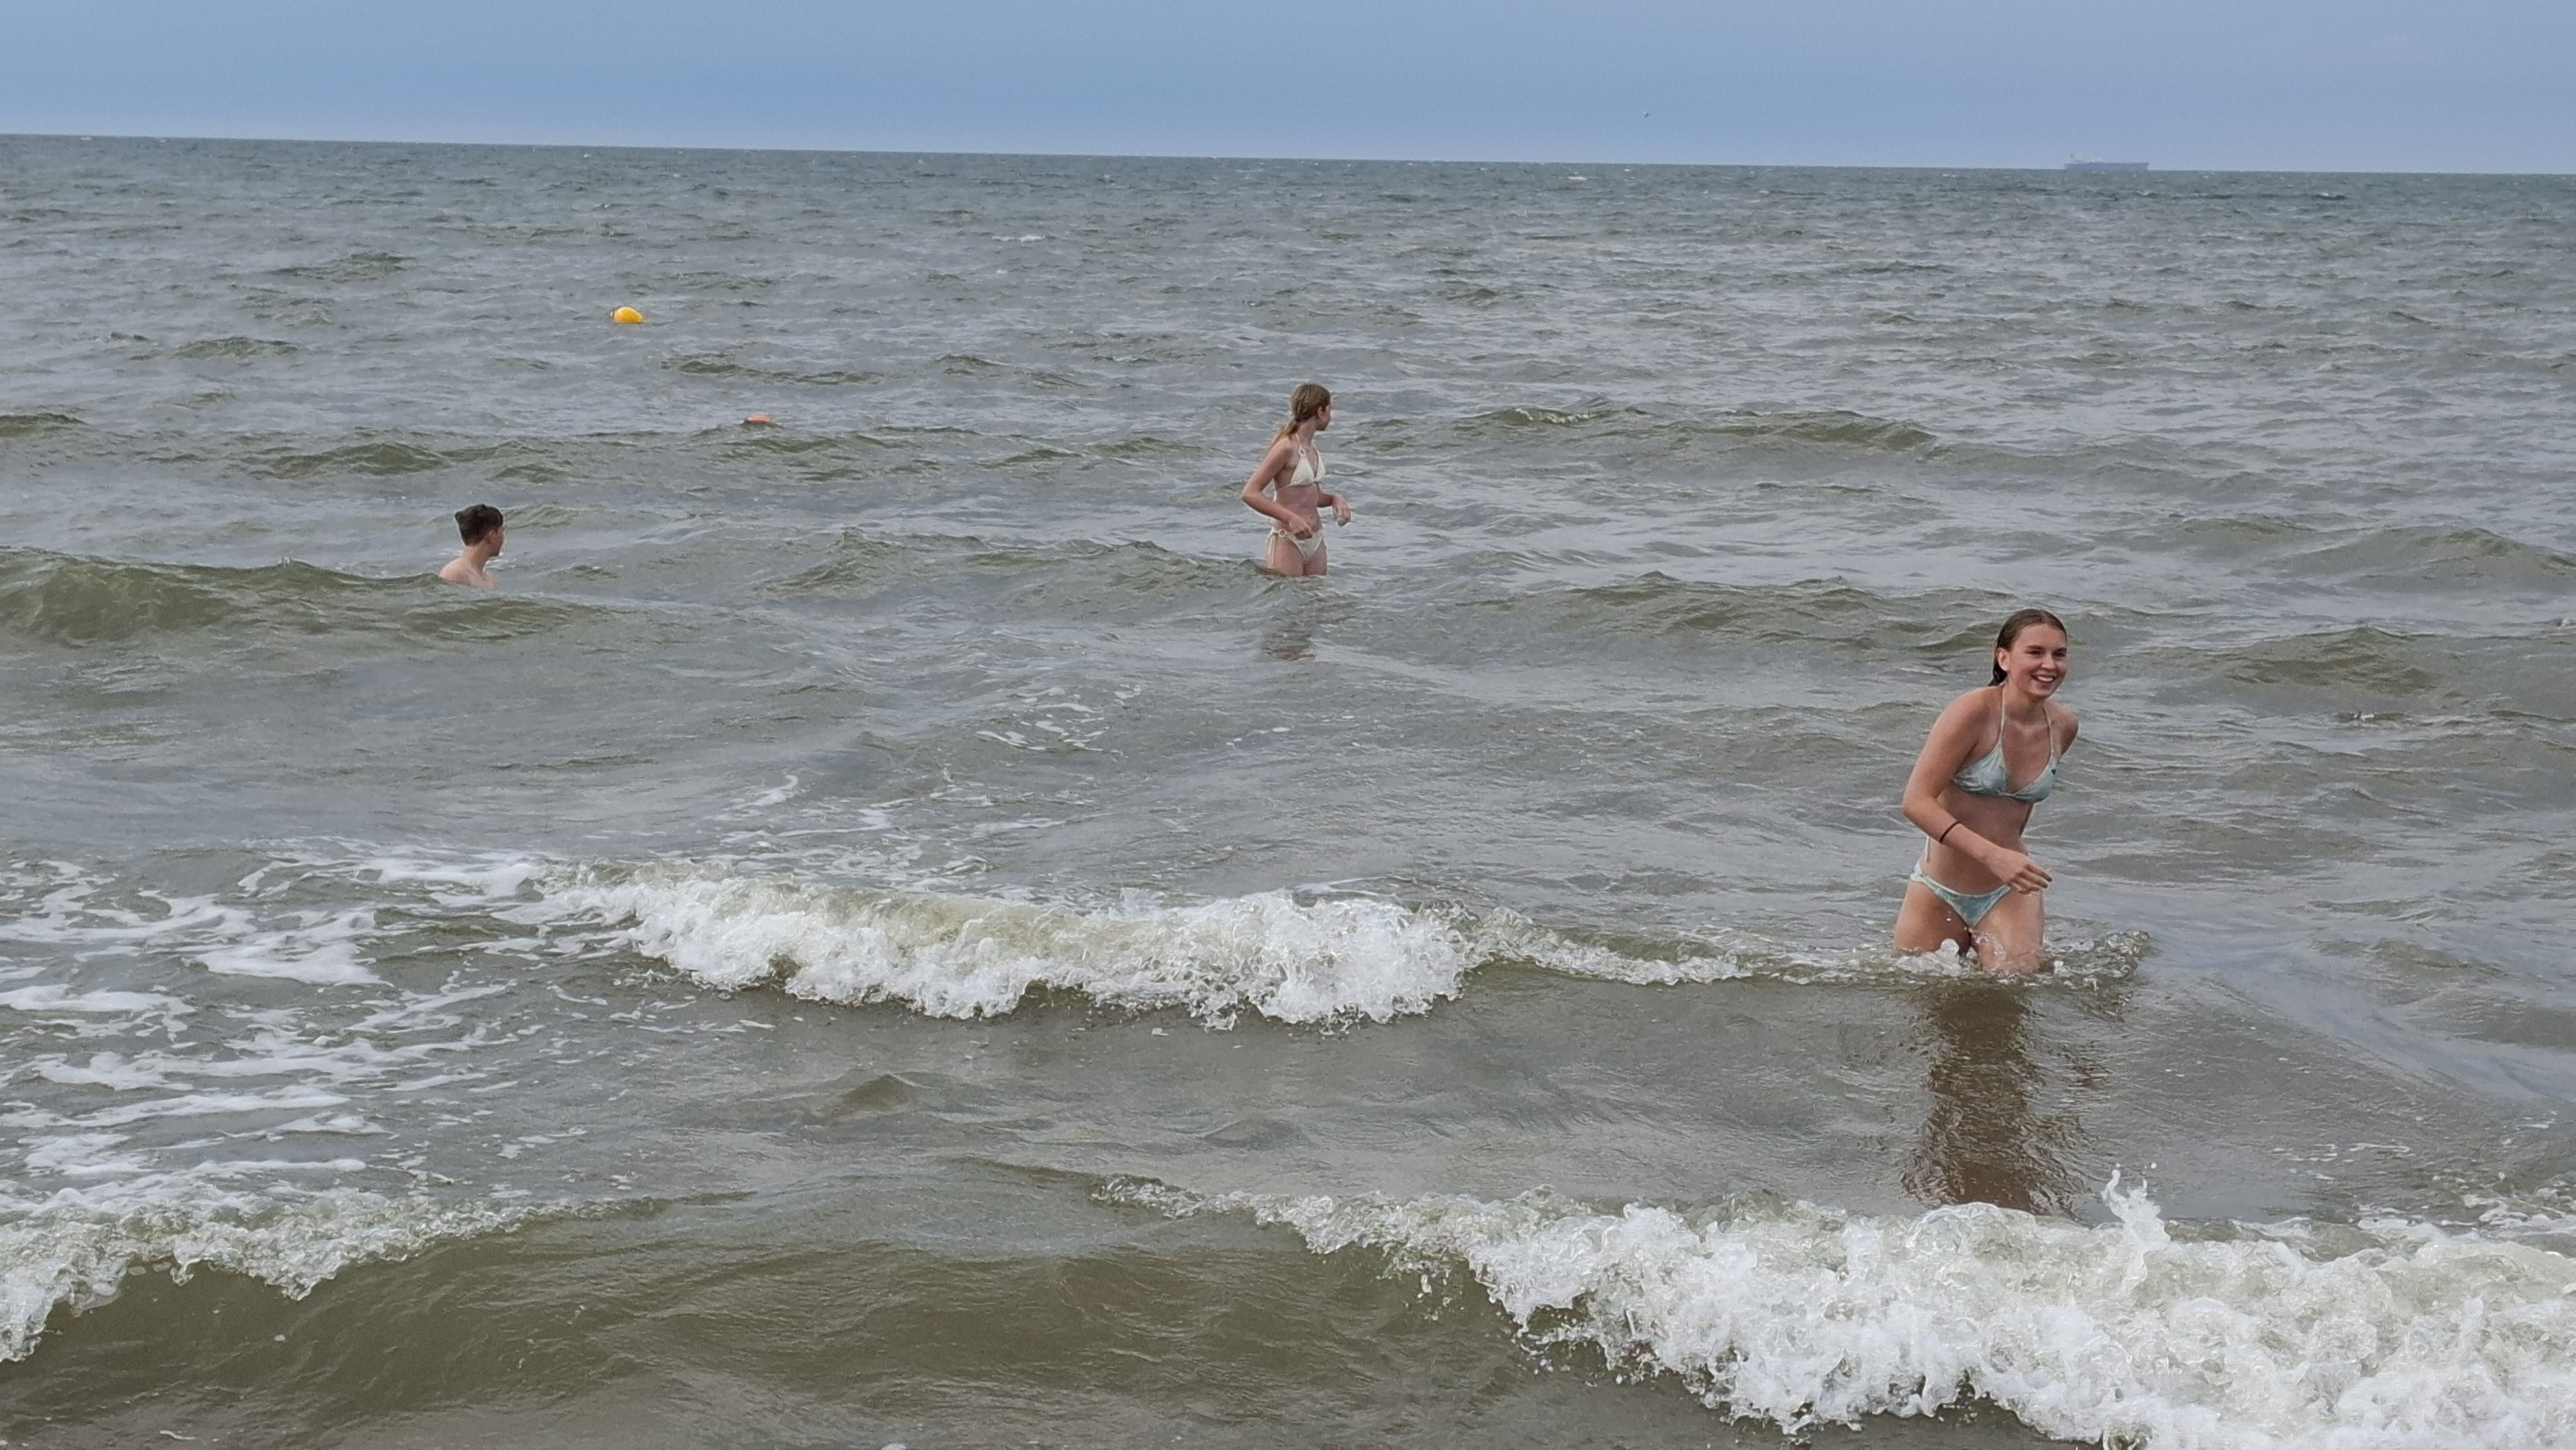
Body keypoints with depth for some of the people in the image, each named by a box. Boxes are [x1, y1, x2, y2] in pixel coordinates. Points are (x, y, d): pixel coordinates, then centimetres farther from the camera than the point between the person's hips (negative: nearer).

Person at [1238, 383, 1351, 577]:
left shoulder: (1311, 449, 12)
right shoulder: (1286, 447, -13)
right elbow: (1250, 494, -17)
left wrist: (1334, 499, 4)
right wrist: (1291, 518, -24)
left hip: (1315, 539, 8)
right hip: (1288, 540, -8)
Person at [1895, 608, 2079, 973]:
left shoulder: (2063, 726, -2)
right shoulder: (1973, 712, -20)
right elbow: (1917, 801, -25)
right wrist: (1993, 855, -33)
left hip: (2007, 894, 3)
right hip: (1938, 895, -3)